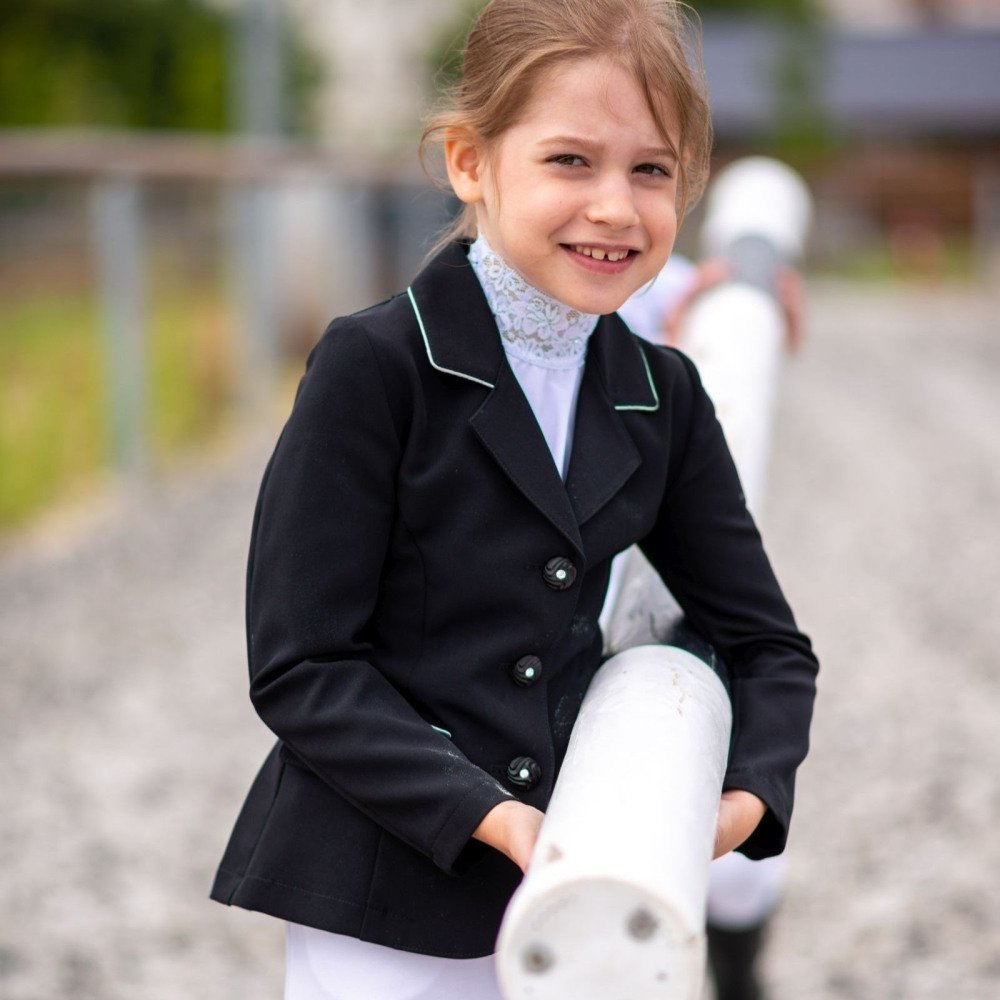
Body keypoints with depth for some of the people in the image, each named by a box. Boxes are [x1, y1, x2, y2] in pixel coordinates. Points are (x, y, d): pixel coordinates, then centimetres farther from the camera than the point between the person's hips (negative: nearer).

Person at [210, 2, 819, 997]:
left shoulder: (662, 394, 5)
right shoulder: (375, 365, -11)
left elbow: (767, 642, 12)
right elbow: (300, 667, -13)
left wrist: (746, 796, -7)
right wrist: (492, 818, -22)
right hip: (380, 913, -5)